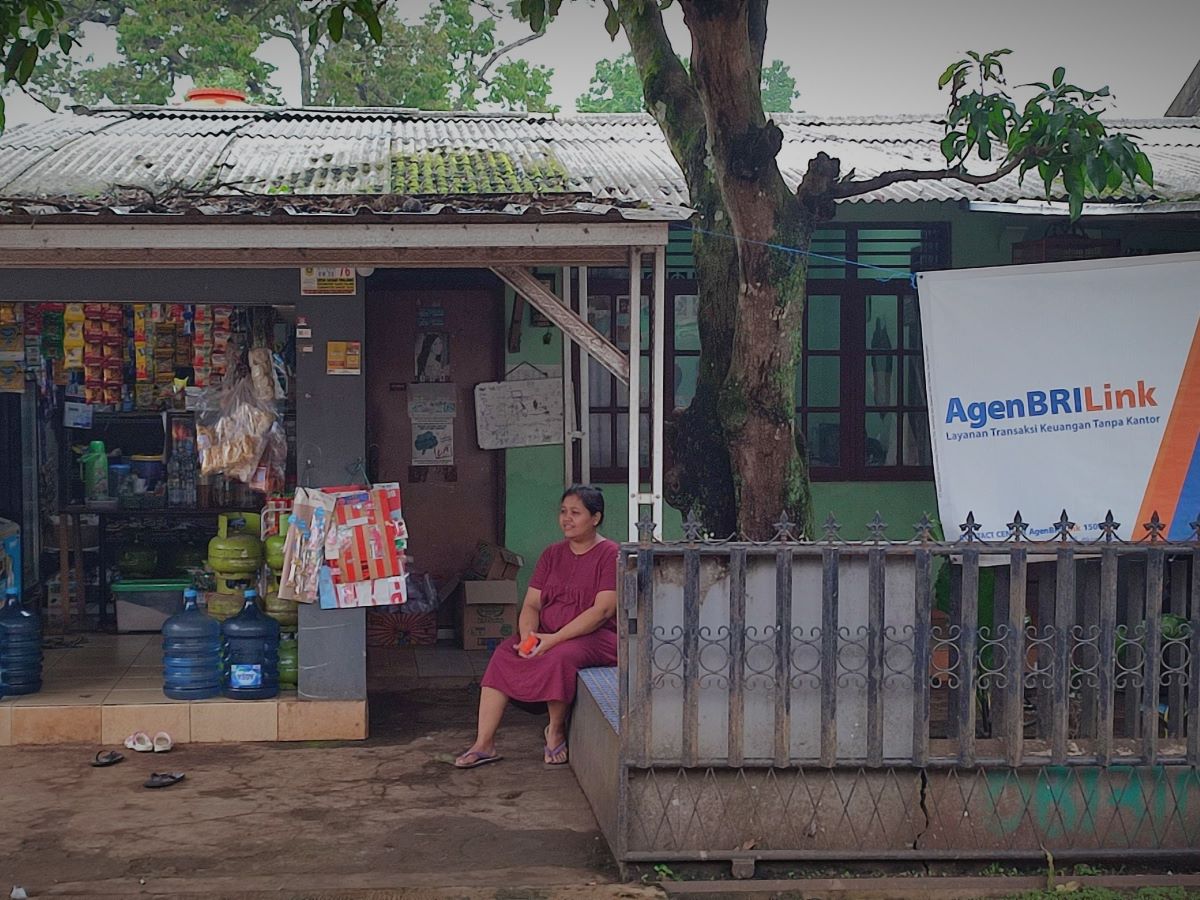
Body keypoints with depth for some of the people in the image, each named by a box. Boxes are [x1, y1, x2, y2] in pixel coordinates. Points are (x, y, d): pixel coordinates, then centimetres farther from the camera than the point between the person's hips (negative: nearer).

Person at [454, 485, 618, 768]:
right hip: (547, 637, 6)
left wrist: (555, 638, -23)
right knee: (503, 655, -19)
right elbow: (531, 605, 8)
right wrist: (528, 637, -15)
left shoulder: (609, 554, -7)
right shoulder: (552, 554, 13)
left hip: (596, 637, -6)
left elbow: (602, 610, -17)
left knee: (560, 657, -35)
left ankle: (556, 731, -10)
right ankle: (484, 744, -20)